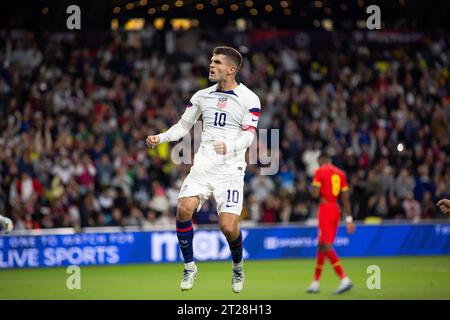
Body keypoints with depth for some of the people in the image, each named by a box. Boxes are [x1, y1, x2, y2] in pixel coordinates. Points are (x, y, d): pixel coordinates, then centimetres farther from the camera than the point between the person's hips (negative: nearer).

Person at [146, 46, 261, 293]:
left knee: (228, 226, -14)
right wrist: (161, 138, 0)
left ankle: (238, 266, 18)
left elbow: (248, 135, -9)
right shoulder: (202, 96, 13)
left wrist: (230, 147, -29)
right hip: (203, 166, 3)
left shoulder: (249, 99, -1)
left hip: (230, 169, -3)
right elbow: (184, 125, 18)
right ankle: (190, 267, -1)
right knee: (184, 209, -20)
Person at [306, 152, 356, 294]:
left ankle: (345, 279, -25)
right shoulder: (341, 173, 12)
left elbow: (315, 194, -14)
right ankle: (315, 283, 21)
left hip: (325, 209, -7)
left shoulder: (319, 172, -5)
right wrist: (349, 218, 10)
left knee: (326, 246, -10)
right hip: (336, 211, 7)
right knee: (322, 245, 15)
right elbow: (345, 198, 10)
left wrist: (313, 189, 10)